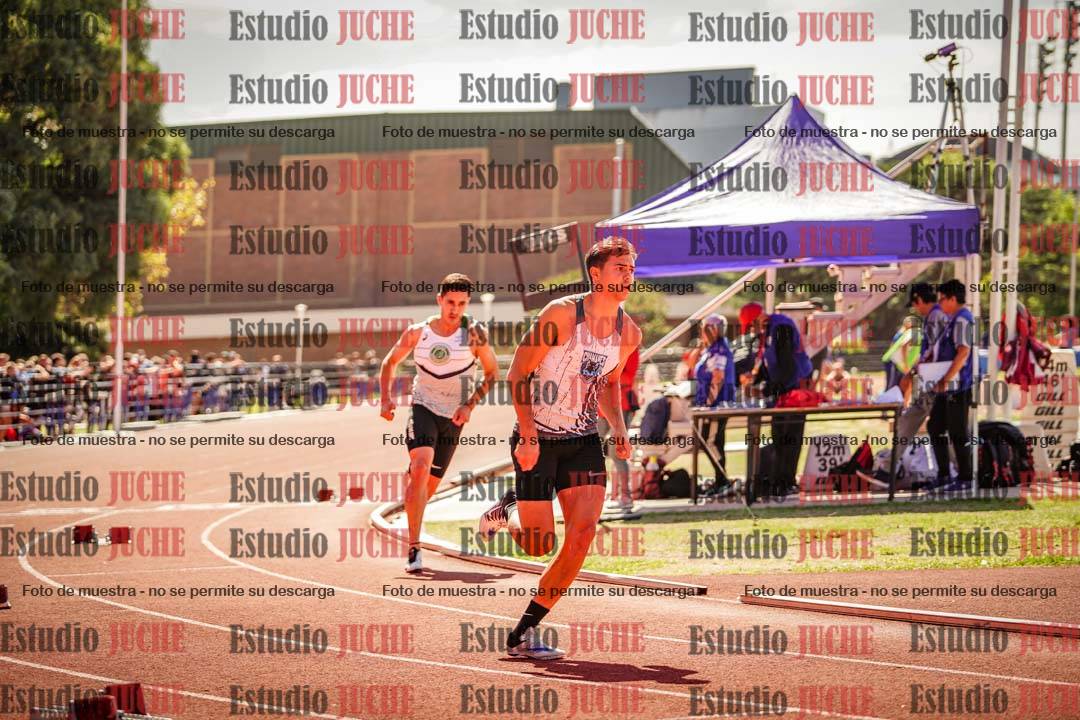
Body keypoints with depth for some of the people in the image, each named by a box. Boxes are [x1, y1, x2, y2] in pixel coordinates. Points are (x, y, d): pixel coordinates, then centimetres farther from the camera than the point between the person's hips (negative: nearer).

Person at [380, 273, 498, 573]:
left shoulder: (473, 333, -7)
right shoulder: (417, 333, -3)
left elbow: (492, 372, 2)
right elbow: (390, 362, 12)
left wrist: (470, 405, -9)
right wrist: (386, 399, -2)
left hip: (453, 417, 1)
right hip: (423, 409, -1)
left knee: (430, 483, 6)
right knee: (421, 468, -24)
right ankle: (414, 548, -27)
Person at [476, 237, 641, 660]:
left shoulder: (628, 332, 3)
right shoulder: (561, 314, -15)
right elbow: (517, 373, -12)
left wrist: (619, 430, 4)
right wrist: (528, 436, -19)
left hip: (583, 440, 5)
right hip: (538, 438, -5)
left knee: (583, 531, -13)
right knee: (540, 544, -8)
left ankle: (525, 632, -3)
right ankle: (507, 511, 30)